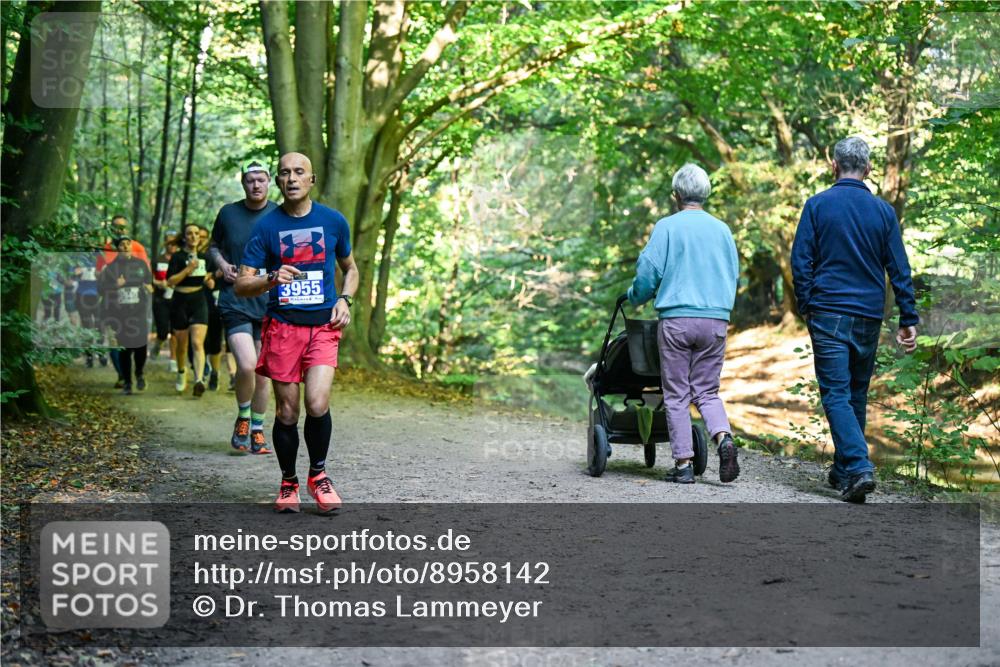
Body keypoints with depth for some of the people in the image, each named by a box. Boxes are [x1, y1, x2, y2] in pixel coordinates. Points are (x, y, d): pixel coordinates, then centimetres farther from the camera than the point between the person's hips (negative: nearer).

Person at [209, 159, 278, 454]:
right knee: (246, 366, -18)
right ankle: (242, 419, 8)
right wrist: (221, 263, -1)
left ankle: (257, 430, 25)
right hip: (234, 303, -1)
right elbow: (213, 245, 19)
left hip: (269, 305, 1)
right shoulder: (228, 213, 4)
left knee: (263, 373, 6)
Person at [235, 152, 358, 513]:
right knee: (286, 413, 1)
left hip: (323, 325, 0)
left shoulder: (334, 221, 6)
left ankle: (318, 474, 8)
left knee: (317, 404, -15)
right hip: (282, 325, 0)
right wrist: (271, 280, -21)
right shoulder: (266, 226, 0)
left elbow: (350, 269, 22)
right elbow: (241, 285, -1)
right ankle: (288, 483, 22)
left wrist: (344, 300, 3)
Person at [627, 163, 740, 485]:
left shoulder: (667, 227, -3)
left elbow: (648, 272, -4)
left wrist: (635, 298, 16)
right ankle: (724, 437, -14)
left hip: (676, 319, -3)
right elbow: (734, 275, 15)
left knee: (676, 395, 5)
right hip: (716, 320, 3)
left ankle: (684, 464, 4)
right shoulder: (722, 229, 8)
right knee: (707, 391, 11)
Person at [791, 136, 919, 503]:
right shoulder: (883, 211, 5)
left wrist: (806, 306, 7)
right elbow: (899, 269, 5)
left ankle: (858, 466, -21)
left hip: (829, 315, -3)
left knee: (836, 394, -5)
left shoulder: (817, 205, -2)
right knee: (857, 395, 14)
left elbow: (801, 261, -3)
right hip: (869, 317, 3)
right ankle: (843, 470, 22)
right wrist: (909, 318, 8)